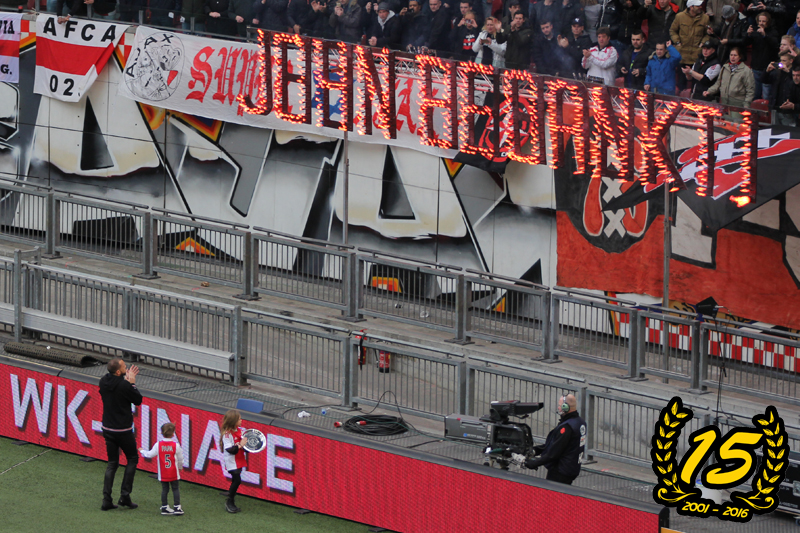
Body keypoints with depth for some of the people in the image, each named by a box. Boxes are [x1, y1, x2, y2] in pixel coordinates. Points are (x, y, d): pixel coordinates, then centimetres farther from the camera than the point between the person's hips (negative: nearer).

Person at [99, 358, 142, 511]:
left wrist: (127, 380, 12)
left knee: (112, 463, 13)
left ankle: (107, 499, 4)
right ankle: (125, 495, 6)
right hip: (123, 430, -6)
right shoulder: (124, 386, -21)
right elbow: (138, 400, -8)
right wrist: (131, 382, -1)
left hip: (107, 429, 6)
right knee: (132, 459, 14)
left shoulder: (104, 382, -2)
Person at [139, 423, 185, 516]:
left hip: (163, 473, 2)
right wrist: (180, 467, 19)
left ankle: (165, 507, 14)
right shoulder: (176, 445, -10)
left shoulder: (158, 445, -8)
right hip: (174, 473, -2)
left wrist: (142, 451, 20)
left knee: (164, 489, 11)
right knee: (175, 489, 6)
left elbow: (150, 455, 0)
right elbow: (180, 459, -1)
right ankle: (177, 507, 2)